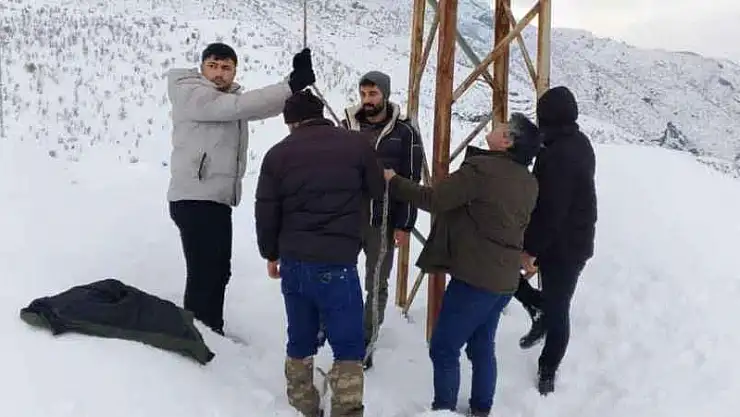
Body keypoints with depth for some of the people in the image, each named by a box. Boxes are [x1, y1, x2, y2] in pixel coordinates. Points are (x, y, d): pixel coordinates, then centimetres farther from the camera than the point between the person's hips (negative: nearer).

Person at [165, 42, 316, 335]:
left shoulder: (230, 98, 18)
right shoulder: (190, 94, -9)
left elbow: (266, 107, 7)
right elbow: (239, 105, -23)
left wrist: (296, 79, -8)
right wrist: (291, 86, -25)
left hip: (218, 199, 9)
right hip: (195, 200, -9)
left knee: (218, 271, 17)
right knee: (203, 274, -9)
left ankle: (211, 334, 29)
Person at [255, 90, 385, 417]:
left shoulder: (278, 153, 3)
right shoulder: (356, 144, -2)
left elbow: (265, 213, 7)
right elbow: (378, 190, 12)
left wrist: (270, 253, 21)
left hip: (293, 262, 4)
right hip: (337, 263, -3)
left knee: (300, 340, 17)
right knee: (348, 346, 4)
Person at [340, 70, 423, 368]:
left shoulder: (404, 132, -3)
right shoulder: (346, 126, 4)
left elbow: (411, 181, -3)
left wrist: (405, 225, -7)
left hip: (383, 222, -2)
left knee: (376, 285, 7)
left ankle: (366, 342, 21)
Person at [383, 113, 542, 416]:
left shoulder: (481, 168, -18)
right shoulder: (529, 182, 8)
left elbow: (434, 199, -15)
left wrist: (394, 181, -4)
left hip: (474, 277, -8)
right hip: (504, 279, 9)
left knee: (443, 348, 3)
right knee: (482, 347, 19)